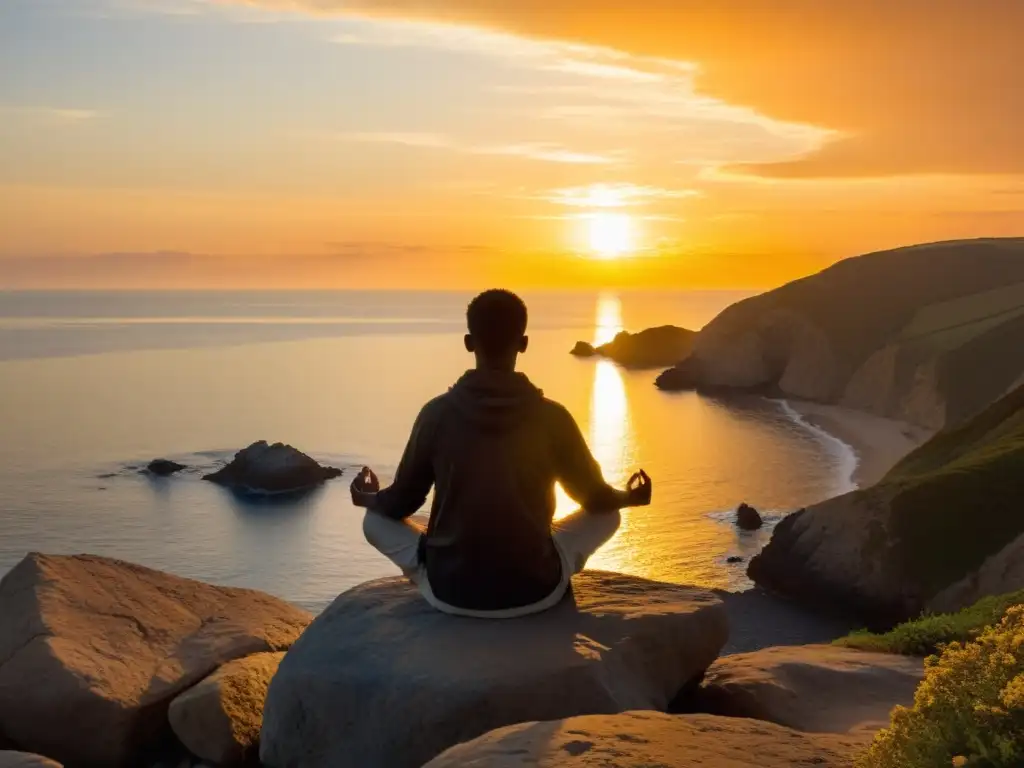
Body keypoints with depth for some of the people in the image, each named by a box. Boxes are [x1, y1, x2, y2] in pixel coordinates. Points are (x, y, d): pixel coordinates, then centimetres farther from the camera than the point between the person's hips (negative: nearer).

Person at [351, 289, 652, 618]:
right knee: (606, 514, 23)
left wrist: (369, 498, 27)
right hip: (535, 591, 0)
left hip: (451, 593, 0)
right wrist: (628, 497, 30)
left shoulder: (437, 413, -9)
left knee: (375, 519, 24)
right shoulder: (552, 417, -9)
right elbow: (595, 498, 5)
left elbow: (402, 503, 3)